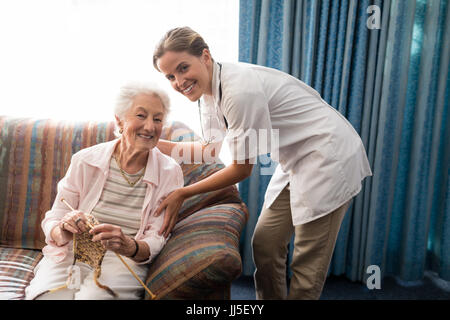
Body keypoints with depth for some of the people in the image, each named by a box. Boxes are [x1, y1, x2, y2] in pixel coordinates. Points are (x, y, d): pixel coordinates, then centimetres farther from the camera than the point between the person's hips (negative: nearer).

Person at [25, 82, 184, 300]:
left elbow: (156, 241, -5)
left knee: (93, 296, -29)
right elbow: (52, 221, 1)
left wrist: (129, 247, -28)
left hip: (125, 262, -1)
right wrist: (63, 231, -23)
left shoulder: (170, 173, -4)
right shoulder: (85, 161, -3)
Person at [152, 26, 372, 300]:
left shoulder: (240, 89, -27)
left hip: (329, 156, -9)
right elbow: (209, 148, 11)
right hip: (297, 160, 9)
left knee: (308, 262, -2)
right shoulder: (208, 90, 1)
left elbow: (242, 169, -19)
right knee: (265, 243, 12)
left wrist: (183, 194, -11)